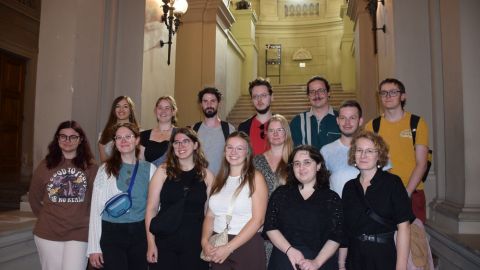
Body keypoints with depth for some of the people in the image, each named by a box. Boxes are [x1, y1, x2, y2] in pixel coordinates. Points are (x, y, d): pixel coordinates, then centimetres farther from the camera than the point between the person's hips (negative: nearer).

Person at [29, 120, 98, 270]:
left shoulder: (90, 167, -5)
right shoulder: (46, 165, 3)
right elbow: (34, 197, 11)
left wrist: (86, 219, 0)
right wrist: (45, 217, 10)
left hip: (79, 233, -2)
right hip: (47, 233, 2)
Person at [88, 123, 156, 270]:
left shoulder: (150, 169, 1)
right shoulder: (105, 169, -1)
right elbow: (96, 208, -1)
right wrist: (94, 247, -4)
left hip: (141, 234, 2)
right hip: (111, 234, -1)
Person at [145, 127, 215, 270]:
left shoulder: (206, 175, 2)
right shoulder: (163, 172, -1)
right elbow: (151, 209, -2)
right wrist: (151, 244, -6)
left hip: (195, 244, 1)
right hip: (165, 243, -1)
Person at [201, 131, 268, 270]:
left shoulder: (255, 178, -6)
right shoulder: (219, 179, 8)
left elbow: (258, 219, -13)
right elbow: (210, 215, 8)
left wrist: (229, 247, -16)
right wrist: (205, 241, -9)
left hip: (247, 246, -4)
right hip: (217, 246, 4)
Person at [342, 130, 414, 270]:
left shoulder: (392, 182, -7)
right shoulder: (349, 187, 4)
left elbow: (403, 226, -12)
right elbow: (344, 229, 4)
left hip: (385, 258, -3)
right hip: (355, 259, 3)